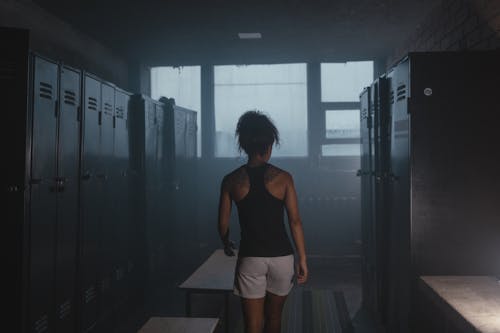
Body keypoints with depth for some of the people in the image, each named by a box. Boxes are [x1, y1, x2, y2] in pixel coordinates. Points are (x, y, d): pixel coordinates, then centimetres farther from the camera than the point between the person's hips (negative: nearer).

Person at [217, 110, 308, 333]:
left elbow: (223, 223, 4)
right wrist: (302, 259, 1)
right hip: (281, 256, 1)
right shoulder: (283, 178, -4)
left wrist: (227, 244, 25)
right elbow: (295, 221, -6)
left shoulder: (231, 181, -2)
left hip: (250, 258, -1)